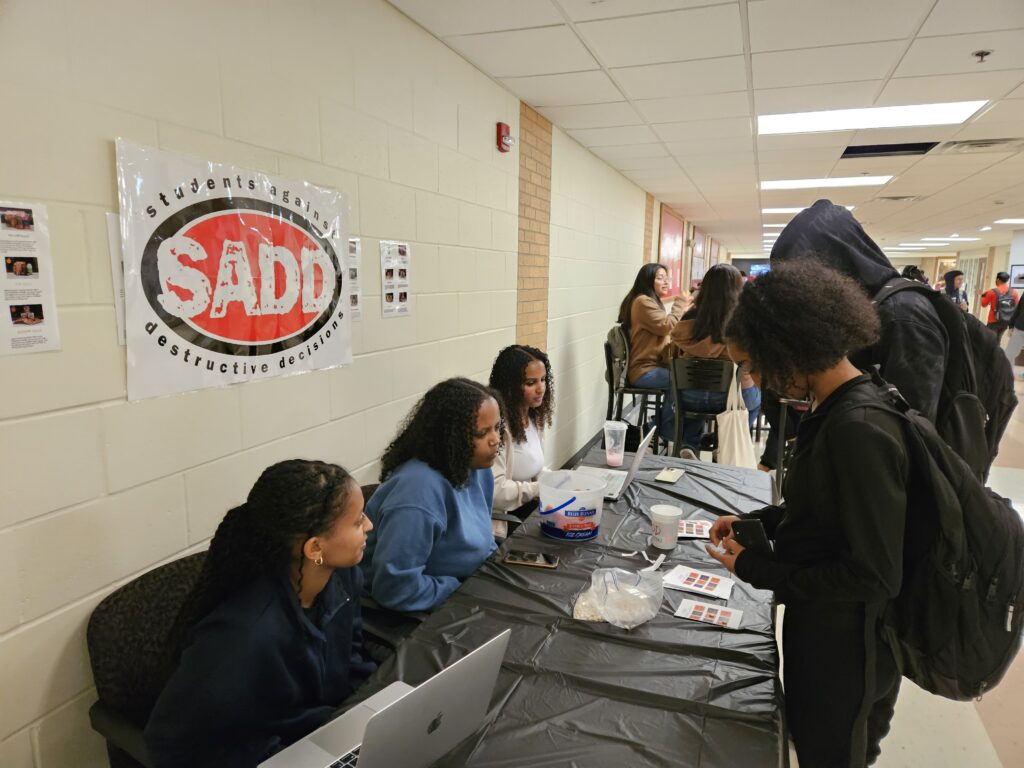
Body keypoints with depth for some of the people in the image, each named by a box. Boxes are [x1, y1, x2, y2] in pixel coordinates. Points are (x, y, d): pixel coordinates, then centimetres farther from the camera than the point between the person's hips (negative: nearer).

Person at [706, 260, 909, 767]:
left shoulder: (858, 429, -31)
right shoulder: (838, 407, -1)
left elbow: (875, 575, -27)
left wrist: (756, 569, -20)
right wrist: (756, 521, 2)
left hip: (843, 649, -8)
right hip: (825, 629, 8)